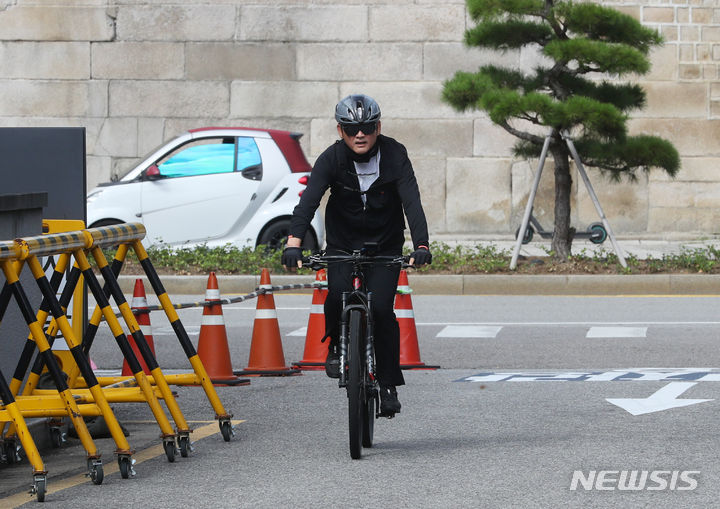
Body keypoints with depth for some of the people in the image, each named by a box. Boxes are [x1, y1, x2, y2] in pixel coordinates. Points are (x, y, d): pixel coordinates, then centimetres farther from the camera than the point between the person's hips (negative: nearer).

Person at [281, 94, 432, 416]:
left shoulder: (394, 155, -16)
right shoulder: (332, 158, -16)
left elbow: (412, 202, -26)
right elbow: (309, 200, -28)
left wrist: (421, 245, -41)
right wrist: (294, 242, -44)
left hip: (385, 244, 0)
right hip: (342, 243, 0)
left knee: (381, 308, -15)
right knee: (338, 295, -26)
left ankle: (388, 385, -1)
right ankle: (337, 346, 4)